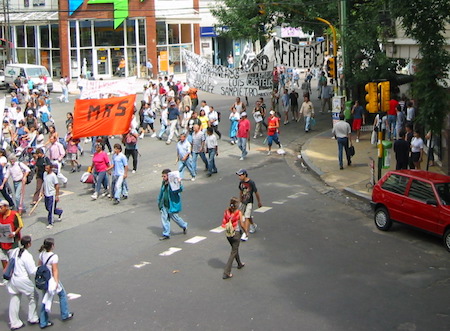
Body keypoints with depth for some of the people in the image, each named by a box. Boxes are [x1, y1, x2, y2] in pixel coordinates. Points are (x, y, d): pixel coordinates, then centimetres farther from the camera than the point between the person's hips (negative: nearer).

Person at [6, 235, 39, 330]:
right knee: (33, 297, 16)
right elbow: (32, 271, -17)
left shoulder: (14, 251, 0)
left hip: (12, 279, 7)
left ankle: (14, 323, 21)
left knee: (14, 300, 14)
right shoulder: (27, 256, -20)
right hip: (22, 281, -7)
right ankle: (33, 318, 27)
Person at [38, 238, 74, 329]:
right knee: (62, 295, 19)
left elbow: (39, 266, 9)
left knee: (45, 300, 13)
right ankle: (65, 315, 33)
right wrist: (56, 282, -16)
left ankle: (43, 322, 15)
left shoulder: (42, 254, 0)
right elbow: (55, 271, -20)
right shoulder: (54, 257, -21)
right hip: (52, 280, -6)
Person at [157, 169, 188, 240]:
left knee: (174, 217, 7)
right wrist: (159, 202, 22)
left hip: (172, 204, -7)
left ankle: (184, 226, 35)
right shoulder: (163, 183, 7)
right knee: (164, 218, 5)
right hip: (164, 205, 7)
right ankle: (166, 234, 15)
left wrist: (179, 183, -45)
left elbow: (180, 190, -27)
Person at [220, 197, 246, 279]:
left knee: (235, 249, 28)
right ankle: (226, 273, -3)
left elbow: (223, 223, 0)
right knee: (233, 252, 2)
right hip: (236, 233, -5)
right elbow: (241, 225, -12)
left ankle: (239, 264, 50)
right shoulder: (239, 213, -15)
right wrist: (245, 231, 5)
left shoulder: (226, 211, -3)